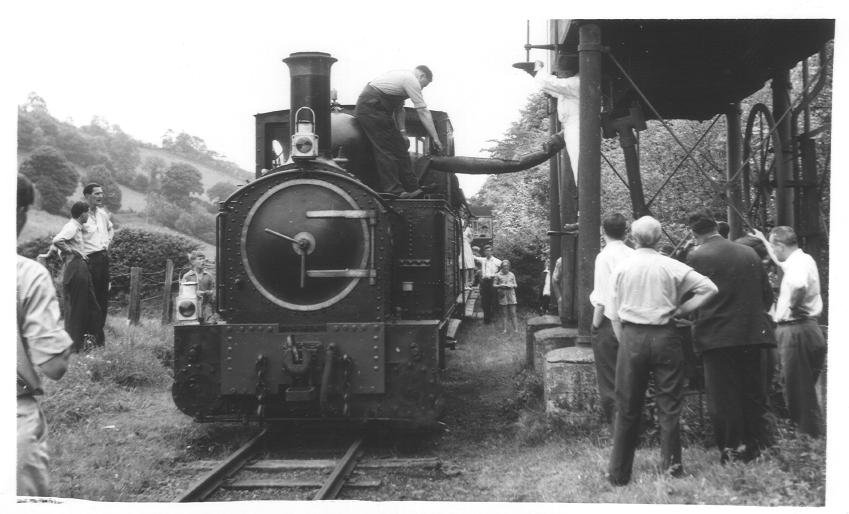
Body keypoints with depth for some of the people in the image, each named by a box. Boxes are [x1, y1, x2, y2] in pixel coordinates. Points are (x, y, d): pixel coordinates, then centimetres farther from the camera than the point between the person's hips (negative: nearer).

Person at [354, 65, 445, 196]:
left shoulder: (403, 76, 20)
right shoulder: (412, 81, -10)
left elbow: (399, 109, 19)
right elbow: (423, 112, -10)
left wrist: (402, 132, 13)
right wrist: (435, 138, -7)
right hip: (372, 110, -10)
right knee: (386, 150, -11)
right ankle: (393, 190, -12)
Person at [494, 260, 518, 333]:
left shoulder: (511, 274, 11)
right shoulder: (498, 275, 4)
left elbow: (515, 285, 15)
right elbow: (494, 285, 4)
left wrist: (512, 285, -7)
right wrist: (500, 285, -13)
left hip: (511, 294, 1)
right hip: (503, 295, -1)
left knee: (513, 313, -3)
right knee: (504, 313, 1)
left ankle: (515, 328, 2)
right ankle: (505, 329, 6)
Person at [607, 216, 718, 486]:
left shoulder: (621, 268, 0)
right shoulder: (671, 266, -3)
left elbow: (615, 315, 1)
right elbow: (709, 288, -6)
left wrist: (624, 342, 11)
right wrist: (682, 309, 1)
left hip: (631, 336, 1)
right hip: (664, 335, -1)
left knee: (627, 408, 8)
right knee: (669, 405, 8)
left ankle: (619, 473, 13)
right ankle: (672, 466, 10)